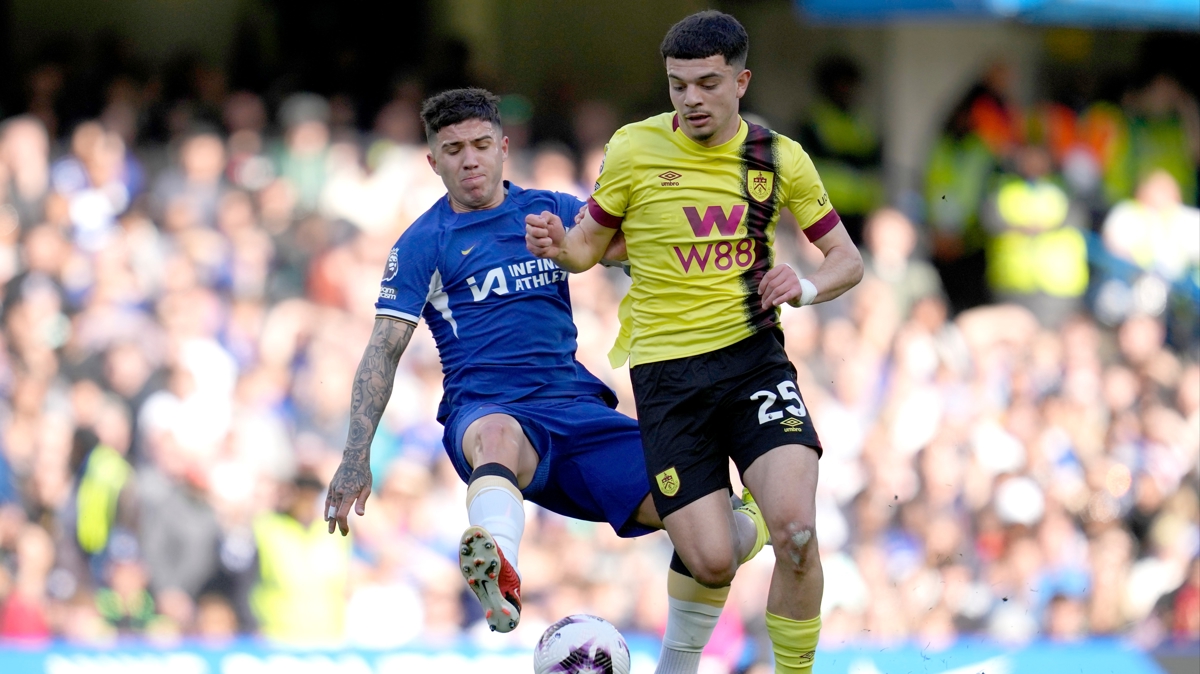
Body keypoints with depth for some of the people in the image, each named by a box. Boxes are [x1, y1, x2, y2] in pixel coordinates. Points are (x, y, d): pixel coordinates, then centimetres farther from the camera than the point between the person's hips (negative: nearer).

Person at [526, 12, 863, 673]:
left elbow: (847, 260, 11)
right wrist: (557, 246, -13)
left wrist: (805, 286, -10)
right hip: (666, 369, -1)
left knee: (795, 531, -23)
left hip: (753, 356, 1)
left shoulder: (779, 158, 3)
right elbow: (590, 245, 10)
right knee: (712, 564, -11)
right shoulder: (635, 149, -1)